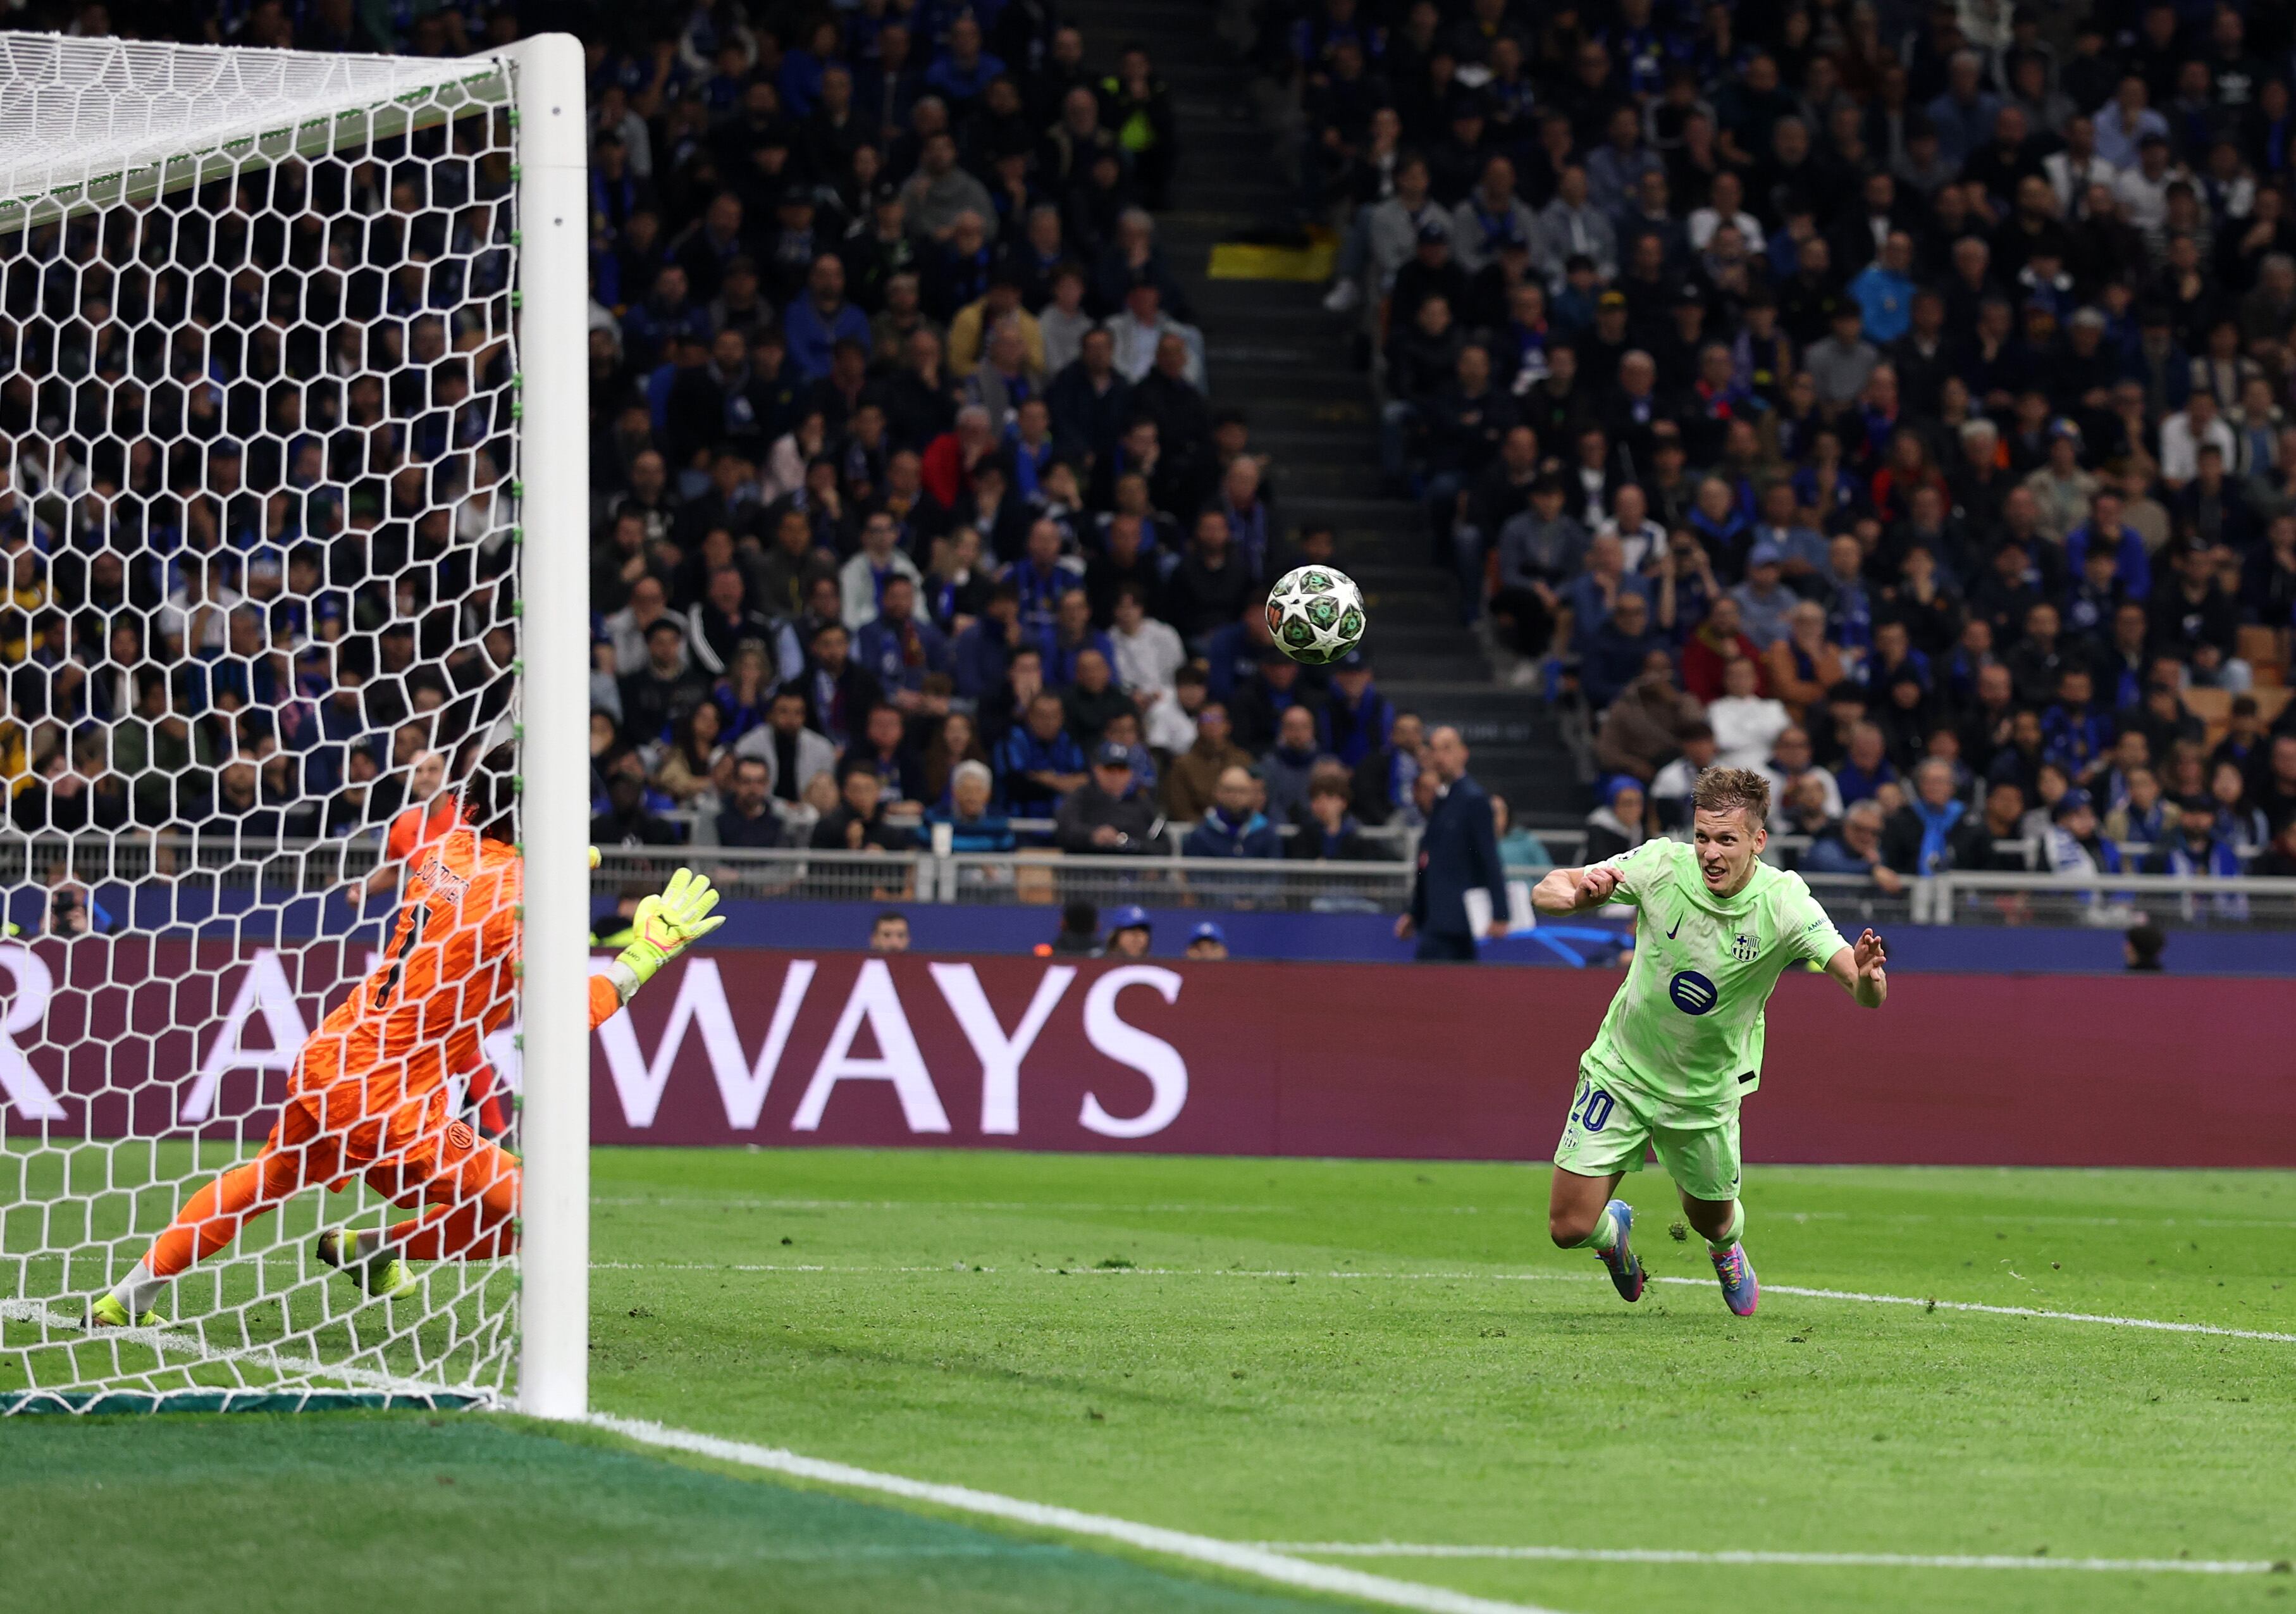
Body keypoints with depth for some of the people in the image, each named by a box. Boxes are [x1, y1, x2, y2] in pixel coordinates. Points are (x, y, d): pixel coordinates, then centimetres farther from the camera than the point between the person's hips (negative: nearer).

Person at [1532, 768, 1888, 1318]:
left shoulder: (1784, 902, -22)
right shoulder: (1661, 866, -21)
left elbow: (1866, 994, -28)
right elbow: (1545, 891, -15)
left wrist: (1868, 978, -53)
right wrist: (1578, 896, -39)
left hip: (1706, 1091, 0)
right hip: (1622, 1072, 0)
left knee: (1712, 1221, 16)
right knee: (1570, 1228, -4)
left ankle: (1727, 1247, 57)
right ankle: (1614, 1230, 35)